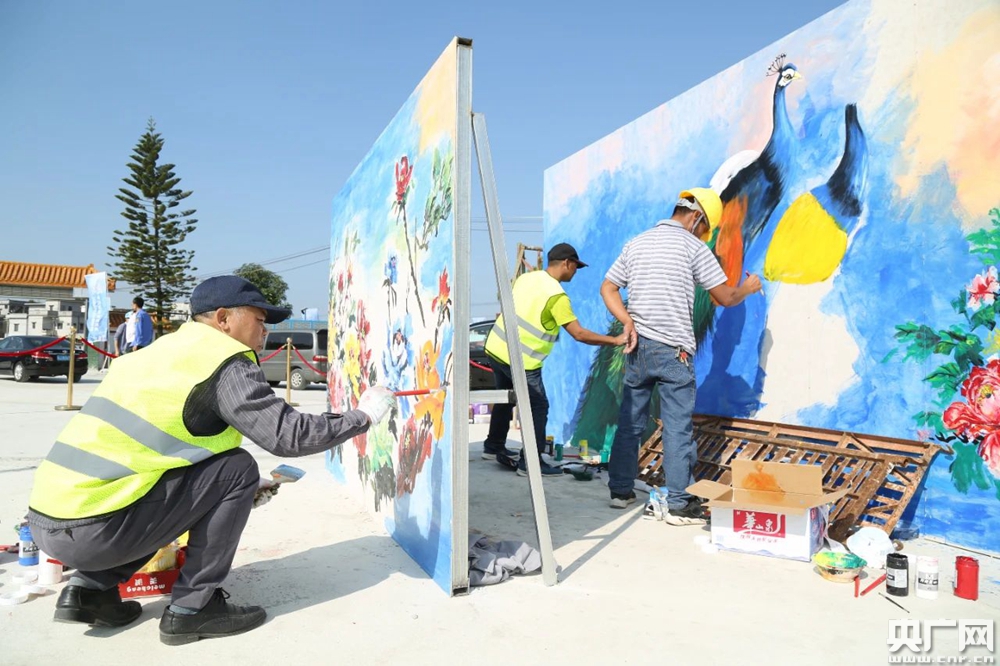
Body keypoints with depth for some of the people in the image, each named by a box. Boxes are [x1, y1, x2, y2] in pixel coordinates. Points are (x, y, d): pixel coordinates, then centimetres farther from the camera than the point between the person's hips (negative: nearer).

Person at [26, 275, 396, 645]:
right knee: (237, 469, -3)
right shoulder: (226, 364, -9)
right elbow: (288, 435, -13)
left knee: (182, 482, 27)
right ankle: (192, 608, 3)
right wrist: (362, 416, 2)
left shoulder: (163, 351, 18)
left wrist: (237, 492, 23)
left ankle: (90, 588, 17)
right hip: (91, 529, -9)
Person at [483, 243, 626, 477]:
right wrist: (615, 340, -11)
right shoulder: (557, 296, -16)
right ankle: (531, 462, 7)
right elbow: (579, 334, -17)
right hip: (520, 360, -8)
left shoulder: (526, 277, 5)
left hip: (495, 347, 8)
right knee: (538, 408, 4)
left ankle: (494, 446, 38)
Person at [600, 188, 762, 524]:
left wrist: (628, 323, -2)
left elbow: (607, 288, 8)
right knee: (677, 427, 0)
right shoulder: (693, 247, -5)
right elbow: (725, 297, -1)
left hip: (638, 346, 6)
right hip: (673, 349, -5)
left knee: (630, 421, 13)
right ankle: (679, 504, 6)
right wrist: (748, 288, 19)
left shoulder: (636, 243, 11)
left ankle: (620, 490, 23)